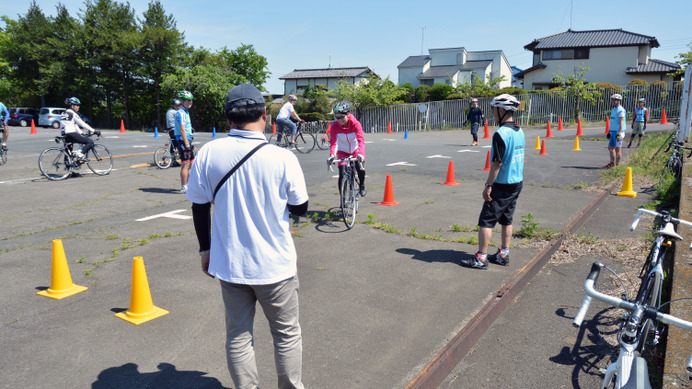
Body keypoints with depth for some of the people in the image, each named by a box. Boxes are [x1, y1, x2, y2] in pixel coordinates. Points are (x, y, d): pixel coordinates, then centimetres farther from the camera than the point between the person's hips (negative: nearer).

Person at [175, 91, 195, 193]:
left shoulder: (186, 112, 18)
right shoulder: (181, 113, -13)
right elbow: (182, 130, -20)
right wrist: (187, 145, -24)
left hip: (187, 140, 10)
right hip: (183, 140, -10)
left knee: (191, 163, 14)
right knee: (185, 164, -8)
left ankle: (188, 185, 23)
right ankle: (184, 188, -3)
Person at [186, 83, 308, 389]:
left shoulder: (208, 153, -8)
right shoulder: (283, 158, -16)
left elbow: (199, 208, 0)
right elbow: (300, 208, -4)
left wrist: (205, 250, 13)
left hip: (229, 264, 3)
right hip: (275, 266, -2)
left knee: (237, 336, 16)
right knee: (287, 334, 16)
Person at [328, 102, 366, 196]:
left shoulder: (355, 124, -24)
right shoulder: (334, 126, -21)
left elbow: (361, 140, -36)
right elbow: (333, 142, -30)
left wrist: (360, 154, -53)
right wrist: (332, 155, -49)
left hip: (355, 151, -1)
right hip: (342, 152, 1)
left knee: (361, 169, -23)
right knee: (342, 175, -13)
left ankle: (362, 186, 11)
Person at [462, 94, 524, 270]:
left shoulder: (501, 133, -19)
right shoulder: (520, 132, 8)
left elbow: (497, 163, -20)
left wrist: (488, 185, -15)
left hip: (502, 185, -9)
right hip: (517, 183, 9)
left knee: (486, 220, -3)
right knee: (506, 219, 16)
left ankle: (481, 258, 1)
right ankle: (503, 255, 23)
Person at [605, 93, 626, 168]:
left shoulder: (620, 110, -13)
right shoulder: (614, 110, 16)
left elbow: (621, 123, -18)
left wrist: (619, 133, -23)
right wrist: (610, 132, 22)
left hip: (618, 132, -9)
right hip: (613, 132, 9)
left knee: (618, 148, -4)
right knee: (610, 147, 13)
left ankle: (617, 164, 2)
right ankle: (612, 162, 22)